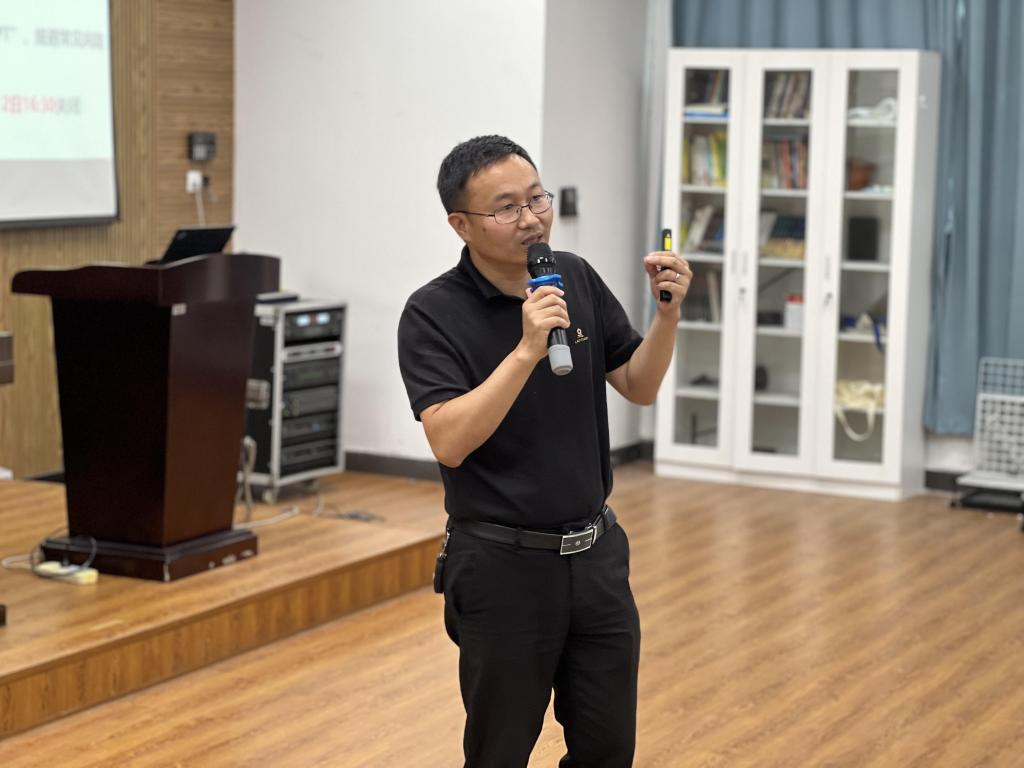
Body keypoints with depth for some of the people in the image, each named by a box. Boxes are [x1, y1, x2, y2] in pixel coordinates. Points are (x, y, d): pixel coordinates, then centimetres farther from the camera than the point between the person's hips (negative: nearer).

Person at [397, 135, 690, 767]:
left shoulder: (578, 279, 3)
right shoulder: (433, 314, -14)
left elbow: (639, 386, 9)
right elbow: (450, 442, -24)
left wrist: (669, 312, -8)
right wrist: (526, 351, -32)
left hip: (595, 552, 5)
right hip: (502, 564, -5)